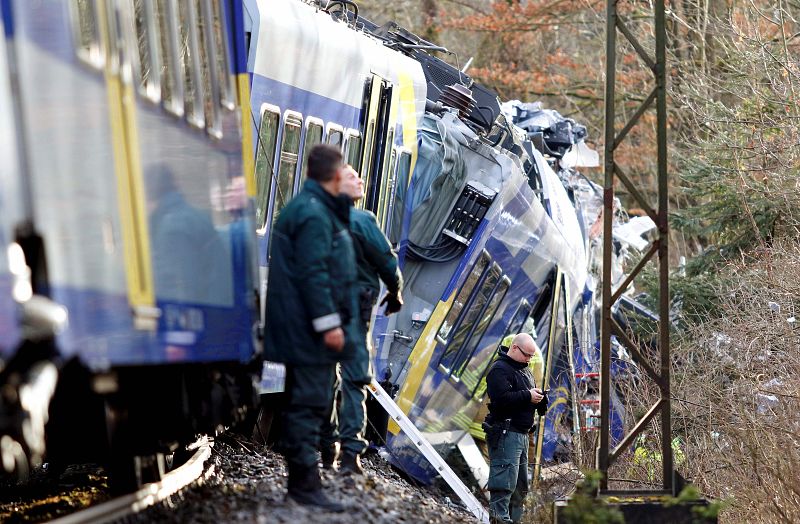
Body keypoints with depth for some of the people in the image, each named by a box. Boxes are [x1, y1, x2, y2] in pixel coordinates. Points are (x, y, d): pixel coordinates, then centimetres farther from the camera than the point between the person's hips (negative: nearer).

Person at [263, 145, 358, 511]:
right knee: (309, 403, -10)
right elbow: (314, 273, -22)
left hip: (299, 330, 11)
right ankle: (305, 484, -10)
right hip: (310, 331, -11)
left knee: (303, 403, 14)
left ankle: (301, 481, 21)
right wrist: (328, 323, -22)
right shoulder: (314, 214, -16)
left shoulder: (303, 208, 18)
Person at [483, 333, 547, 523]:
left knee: (521, 485, 12)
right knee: (504, 482, -15)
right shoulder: (500, 370, -9)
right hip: (505, 434, -10)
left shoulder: (525, 371, 21)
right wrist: (527, 396, -18)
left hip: (521, 434, 10)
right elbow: (502, 398, -23)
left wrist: (539, 397, 3)